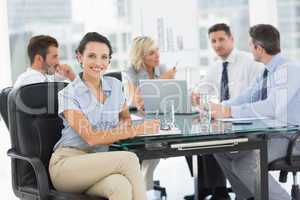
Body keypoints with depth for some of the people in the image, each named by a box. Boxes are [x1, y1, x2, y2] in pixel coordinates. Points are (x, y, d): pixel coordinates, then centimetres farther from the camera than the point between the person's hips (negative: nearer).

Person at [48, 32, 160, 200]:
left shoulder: (115, 86, 11)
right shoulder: (68, 94, -6)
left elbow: (125, 117, 28)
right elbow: (91, 138, -14)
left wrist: (119, 131, 2)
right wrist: (138, 130, -16)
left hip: (99, 165, 4)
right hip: (66, 165, -4)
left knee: (122, 186, -34)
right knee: (129, 159, -30)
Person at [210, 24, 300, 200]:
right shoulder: (266, 73, 9)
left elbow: (272, 107, -32)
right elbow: (244, 100, 9)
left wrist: (230, 111, -30)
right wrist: (216, 108, -7)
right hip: (267, 134, 9)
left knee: (243, 163, -26)